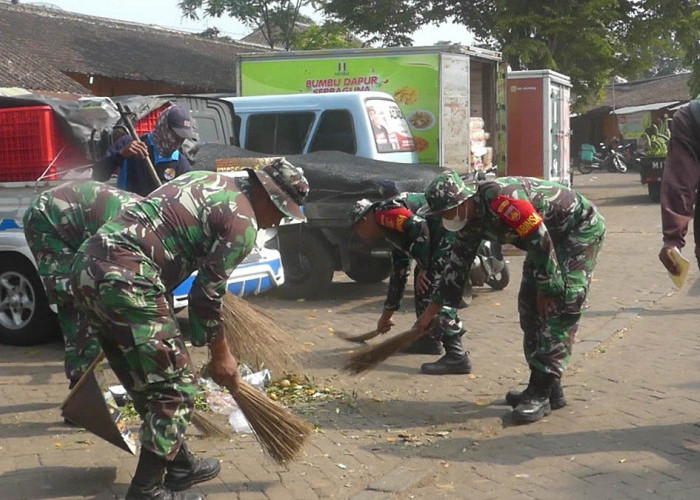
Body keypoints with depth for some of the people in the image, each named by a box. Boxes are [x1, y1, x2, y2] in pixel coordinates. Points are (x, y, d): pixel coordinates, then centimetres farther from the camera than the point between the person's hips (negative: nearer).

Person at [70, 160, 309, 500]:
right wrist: (221, 356, 11)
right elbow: (206, 294, -3)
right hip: (123, 279, -10)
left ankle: (179, 466, 33)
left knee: (148, 383, 20)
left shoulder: (207, 180, 22)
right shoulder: (242, 223, -4)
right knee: (174, 388, 2)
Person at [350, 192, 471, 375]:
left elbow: (419, 227, -20)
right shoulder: (391, 229, 27)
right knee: (422, 283, 20)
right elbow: (398, 273, 34)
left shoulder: (383, 213, -3)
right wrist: (387, 315, 41)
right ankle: (429, 338, 29)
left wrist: (423, 268, -11)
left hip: (451, 230, -11)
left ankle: (456, 356, -17)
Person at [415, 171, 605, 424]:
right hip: (553, 235, 10)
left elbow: (540, 240, -29)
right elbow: (457, 264, 8)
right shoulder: (470, 221, -2)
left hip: (582, 228, -10)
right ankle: (548, 388, 11)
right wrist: (431, 311, 12)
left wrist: (548, 289, -19)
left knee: (561, 306, -17)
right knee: (529, 306, 5)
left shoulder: (500, 199, -32)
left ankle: (541, 392, -17)